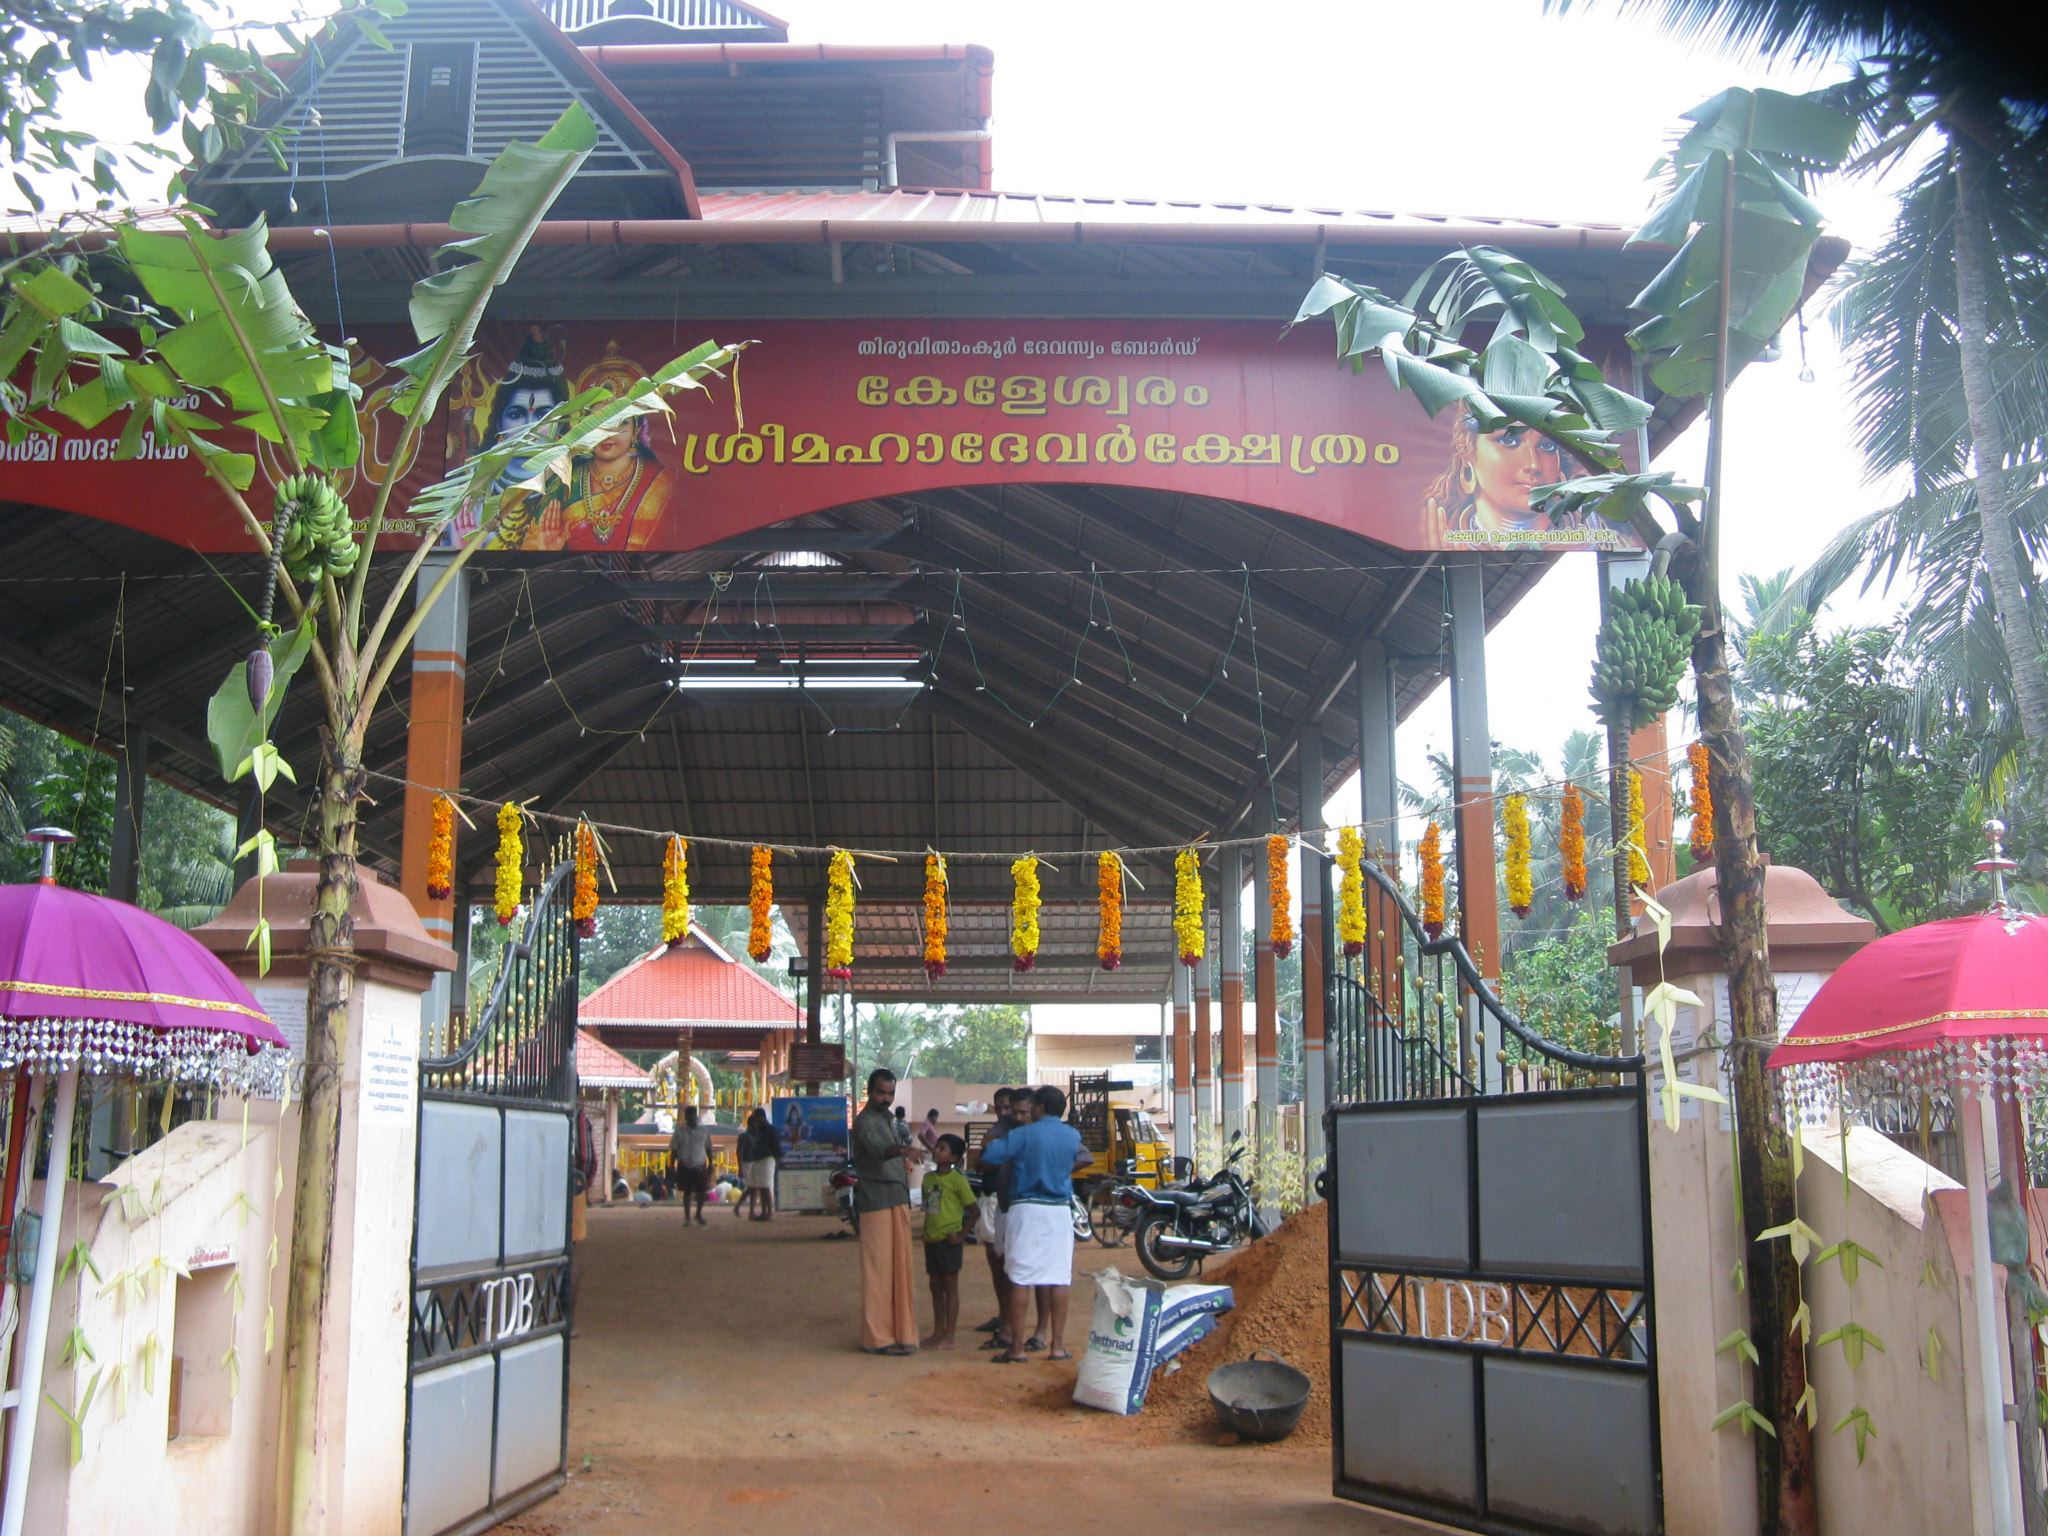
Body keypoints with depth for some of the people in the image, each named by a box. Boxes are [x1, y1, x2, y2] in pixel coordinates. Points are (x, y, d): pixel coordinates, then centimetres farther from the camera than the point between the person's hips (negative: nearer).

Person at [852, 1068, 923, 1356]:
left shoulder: (888, 1118, 17)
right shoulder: (865, 1121, -14)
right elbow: (878, 1148, -35)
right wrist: (902, 1150, -53)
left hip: (898, 1201, 9)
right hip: (877, 1200, -9)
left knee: (898, 1268, 12)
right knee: (879, 1269, -7)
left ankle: (896, 1330, 19)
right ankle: (878, 1338, -4)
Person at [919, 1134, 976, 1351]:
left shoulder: (957, 1180, -11)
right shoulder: (928, 1178, 10)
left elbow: (973, 1209, -11)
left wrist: (962, 1235, -14)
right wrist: (927, 1232, 13)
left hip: (949, 1240, -7)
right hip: (931, 1239, 7)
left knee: (950, 1286, 0)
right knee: (936, 1287, 13)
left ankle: (948, 1337, 4)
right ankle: (938, 1332, 23)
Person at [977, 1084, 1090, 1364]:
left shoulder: (1024, 1134, -7)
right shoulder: (1073, 1136, 7)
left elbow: (988, 1155, -10)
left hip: (1027, 1210, -4)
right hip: (1060, 1212, 4)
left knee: (1021, 1279, -1)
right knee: (1058, 1279, 6)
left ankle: (1016, 1349, -1)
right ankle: (1057, 1345, 8)